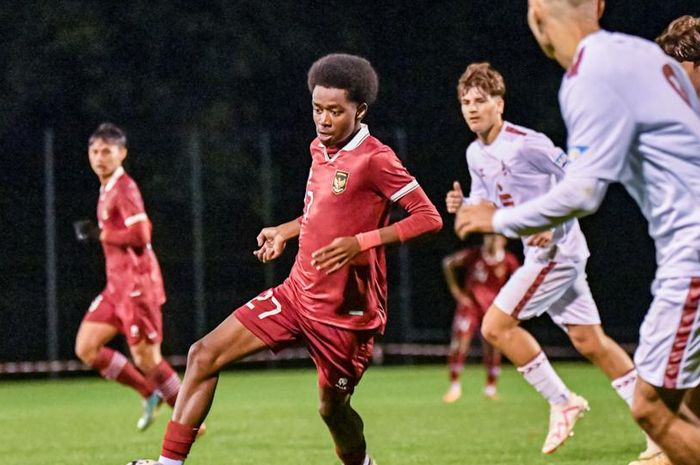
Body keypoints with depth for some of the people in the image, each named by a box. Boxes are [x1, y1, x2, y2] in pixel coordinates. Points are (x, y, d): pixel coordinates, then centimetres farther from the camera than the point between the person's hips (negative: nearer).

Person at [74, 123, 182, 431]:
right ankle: (150, 394, 14)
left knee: (145, 356, -7)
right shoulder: (107, 189, 16)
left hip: (137, 284, -10)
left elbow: (140, 235, -22)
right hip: (117, 286, 10)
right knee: (86, 349, 4)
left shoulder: (124, 189, -13)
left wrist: (100, 234, -14)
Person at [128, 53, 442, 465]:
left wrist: (361, 243, -27)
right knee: (205, 355, -3)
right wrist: (286, 231, 16)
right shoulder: (320, 149, 8)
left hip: (346, 310, -7)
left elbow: (430, 218, -19)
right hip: (298, 293, 7)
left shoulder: (375, 160, -16)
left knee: (333, 408, 6)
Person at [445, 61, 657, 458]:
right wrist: (463, 205, -2)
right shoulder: (476, 154, 9)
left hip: (556, 251, -9)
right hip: (541, 254, 9)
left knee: (496, 326, -11)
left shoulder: (526, 143, -17)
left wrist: (553, 223, -20)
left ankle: (561, 402, 1)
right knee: (590, 342, 9)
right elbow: (487, 205, 19)